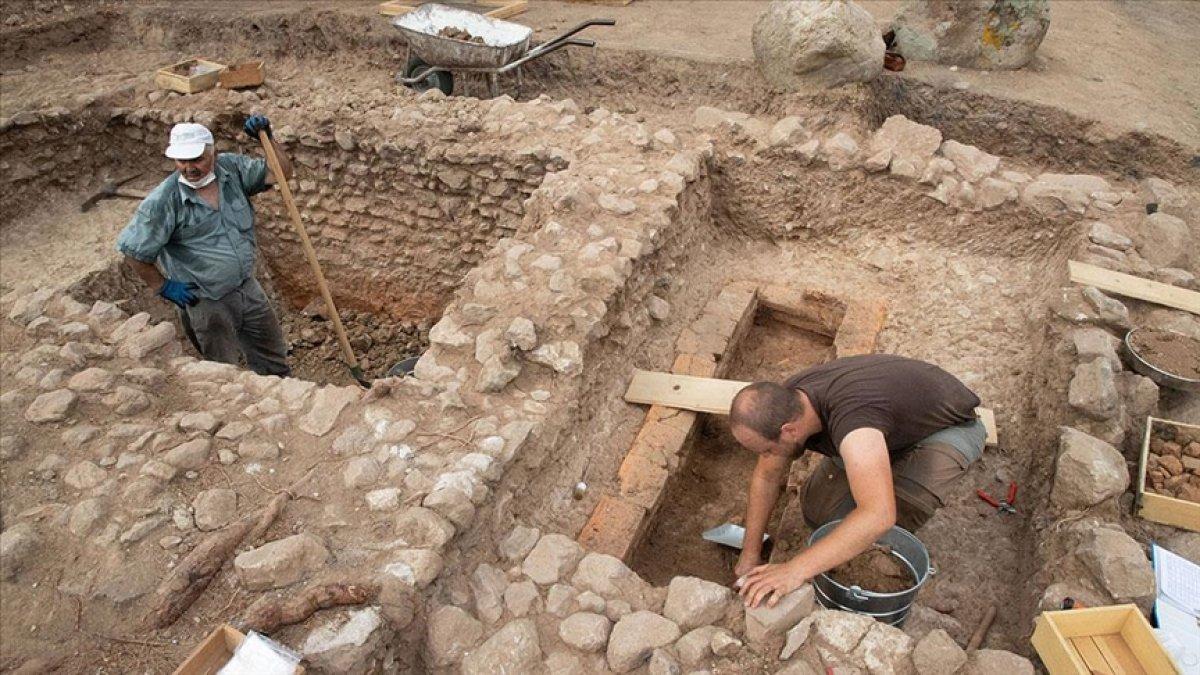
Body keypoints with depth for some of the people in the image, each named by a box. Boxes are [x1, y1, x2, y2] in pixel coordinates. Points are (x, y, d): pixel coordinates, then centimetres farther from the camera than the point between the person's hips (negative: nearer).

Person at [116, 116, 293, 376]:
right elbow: (131, 249, -12)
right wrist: (163, 287, -8)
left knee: (274, 359, 21)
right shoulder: (164, 201, -20)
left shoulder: (232, 168, -7)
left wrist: (268, 138, -16)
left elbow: (281, 173, -2)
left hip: (248, 287, 5)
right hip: (207, 303, -4)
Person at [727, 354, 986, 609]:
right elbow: (767, 476, -7)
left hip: (951, 426, -6)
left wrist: (796, 570, -54)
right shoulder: (784, 403, -21)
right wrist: (750, 555, -6)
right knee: (818, 511, -4)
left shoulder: (849, 417, -45)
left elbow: (879, 516, -55)